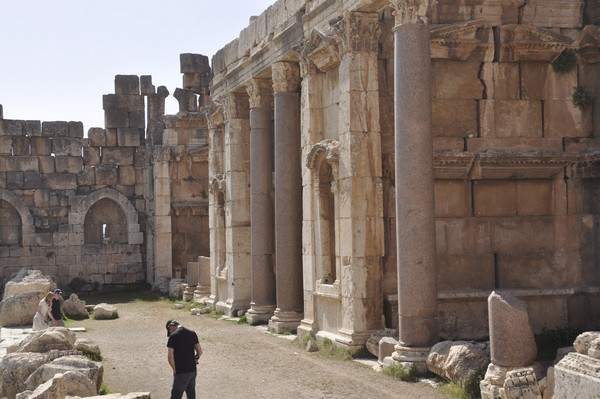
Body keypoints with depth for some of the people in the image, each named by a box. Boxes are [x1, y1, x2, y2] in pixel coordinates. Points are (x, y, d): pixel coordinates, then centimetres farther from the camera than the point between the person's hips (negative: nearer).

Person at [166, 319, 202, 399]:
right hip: (193, 370, 6)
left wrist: (175, 370, -3)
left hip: (181, 372, -6)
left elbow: (170, 357, -16)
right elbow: (199, 352, 12)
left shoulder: (173, 336, -12)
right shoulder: (192, 333, 7)